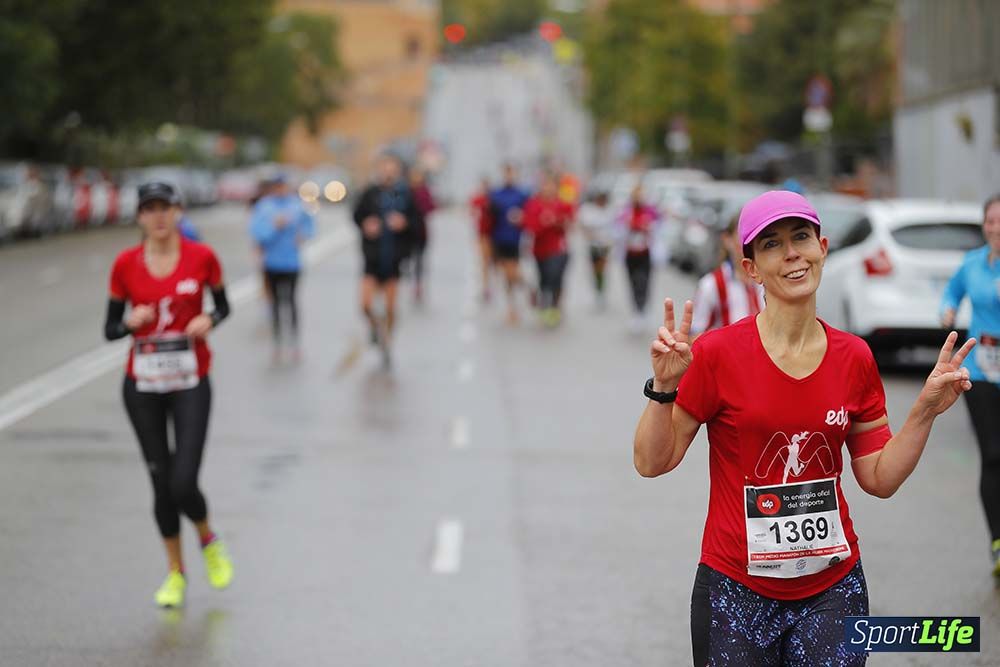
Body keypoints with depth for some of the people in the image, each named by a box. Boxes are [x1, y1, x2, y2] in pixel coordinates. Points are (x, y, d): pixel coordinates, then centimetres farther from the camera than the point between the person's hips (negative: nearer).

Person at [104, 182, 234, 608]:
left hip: (190, 384, -2)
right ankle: (175, 573, 26)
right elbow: (110, 330, 3)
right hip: (142, 387, 2)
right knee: (161, 484, 7)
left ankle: (208, 540, 22)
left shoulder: (201, 257, -4)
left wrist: (209, 321, -11)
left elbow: (223, 306, 10)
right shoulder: (126, 264, -2)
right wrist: (130, 323, -19)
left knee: (183, 484, -12)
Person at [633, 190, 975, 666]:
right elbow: (651, 463, -8)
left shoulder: (855, 358, 1)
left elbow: (879, 479, 7)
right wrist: (663, 388, -22)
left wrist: (926, 411, -3)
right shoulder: (718, 353, -10)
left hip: (833, 590, 3)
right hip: (737, 590, -3)